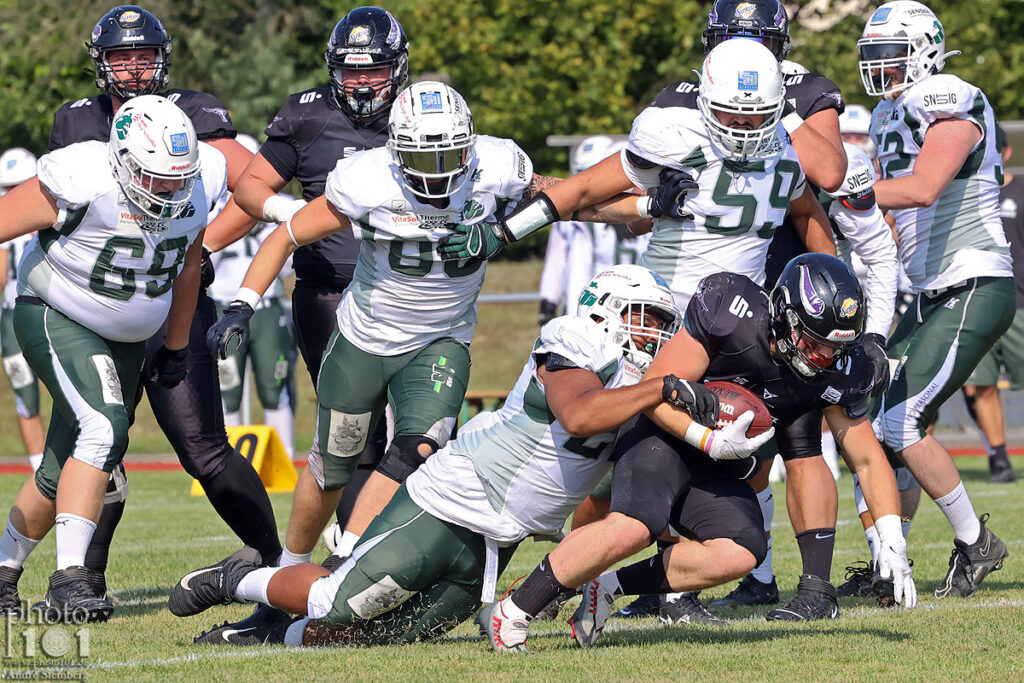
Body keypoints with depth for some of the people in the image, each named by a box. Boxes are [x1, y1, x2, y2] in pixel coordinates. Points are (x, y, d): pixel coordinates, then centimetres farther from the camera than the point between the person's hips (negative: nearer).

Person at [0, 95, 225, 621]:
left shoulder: (203, 178, -10)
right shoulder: (83, 181, -29)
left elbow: (186, 262, 8)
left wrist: (176, 347, 16)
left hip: (126, 338, 6)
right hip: (56, 318, -6)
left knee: (64, 471, 8)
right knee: (102, 429, -26)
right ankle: (68, 579, -26)